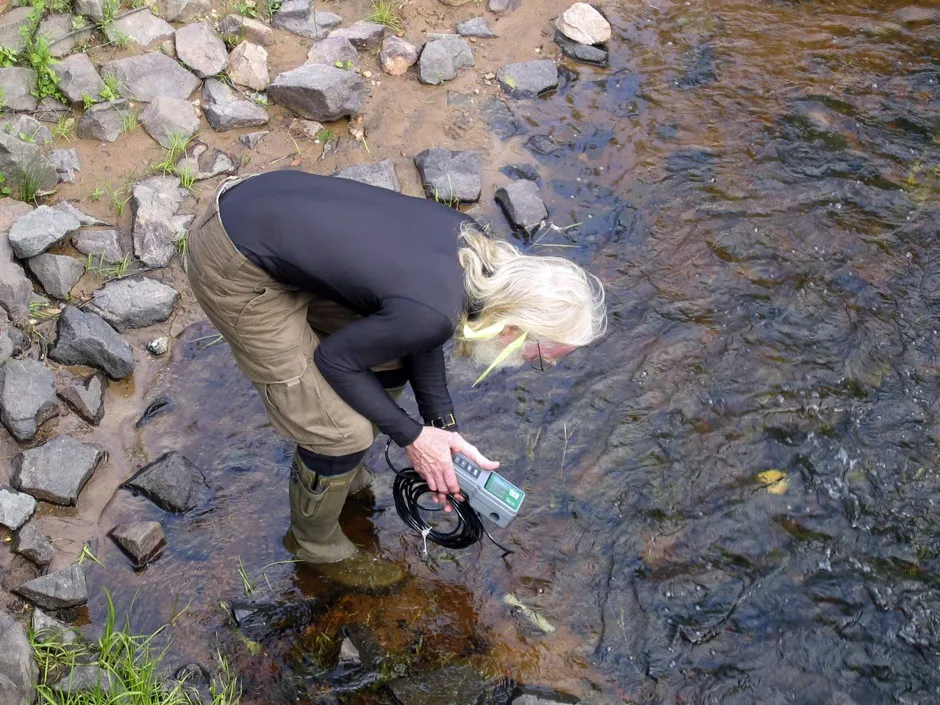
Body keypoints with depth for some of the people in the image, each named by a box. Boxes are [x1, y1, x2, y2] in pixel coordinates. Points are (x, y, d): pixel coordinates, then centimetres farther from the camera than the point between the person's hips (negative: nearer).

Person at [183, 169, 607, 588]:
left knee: (390, 363, 15)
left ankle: (345, 475, 39)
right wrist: (411, 435, -2)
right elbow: (335, 358, -12)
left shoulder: (473, 244, -5)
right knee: (341, 430, -1)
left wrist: (443, 425, 6)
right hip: (235, 270, -8)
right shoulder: (434, 314, -27)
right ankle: (317, 545, 26)